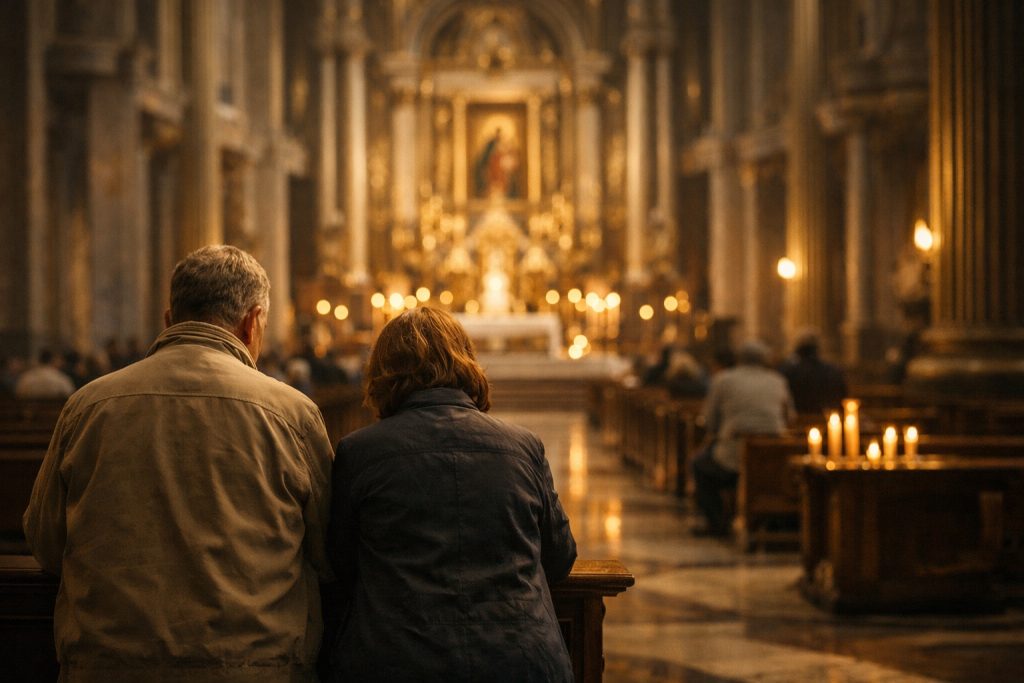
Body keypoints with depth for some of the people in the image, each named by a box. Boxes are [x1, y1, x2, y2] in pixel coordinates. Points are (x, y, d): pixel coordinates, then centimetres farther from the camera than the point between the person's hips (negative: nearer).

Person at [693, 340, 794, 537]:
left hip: (734, 457, -4)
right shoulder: (778, 382, 9)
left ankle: (717, 523, 21)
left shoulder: (722, 379, 1)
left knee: (700, 464, 28)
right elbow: (787, 417, 21)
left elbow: (710, 424, 5)